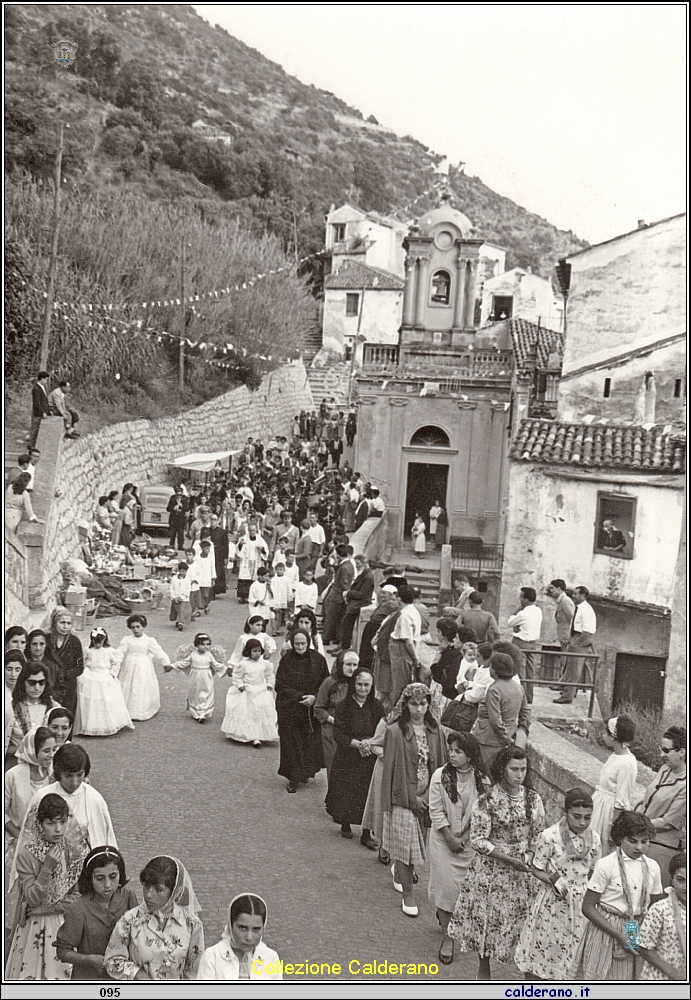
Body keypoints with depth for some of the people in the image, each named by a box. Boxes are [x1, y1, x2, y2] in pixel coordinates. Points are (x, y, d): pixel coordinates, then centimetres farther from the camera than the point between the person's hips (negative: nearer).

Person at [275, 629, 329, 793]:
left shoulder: (318, 659, -1)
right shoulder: (286, 660, -3)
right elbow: (281, 686, -5)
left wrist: (314, 697, -12)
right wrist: (300, 697, -14)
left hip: (313, 709, 1)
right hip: (290, 710, -1)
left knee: (311, 742, 2)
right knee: (292, 742, -1)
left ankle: (306, 772, 22)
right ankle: (293, 778, 8)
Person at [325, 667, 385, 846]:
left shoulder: (376, 706, 2)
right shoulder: (343, 706, -5)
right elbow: (339, 735, -9)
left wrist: (370, 742, -16)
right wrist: (358, 744, -20)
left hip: (371, 758, 1)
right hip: (347, 757, -1)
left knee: (369, 795, -2)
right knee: (346, 794, 6)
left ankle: (366, 834, 6)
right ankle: (345, 825, 29)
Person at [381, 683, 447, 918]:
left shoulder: (435, 729, 3)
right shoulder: (396, 731, -10)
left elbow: (440, 764, 8)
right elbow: (390, 768, -8)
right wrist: (412, 798, -9)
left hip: (428, 796, 4)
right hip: (404, 797, -4)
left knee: (417, 843, 11)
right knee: (406, 844, -2)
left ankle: (398, 871, 40)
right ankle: (408, 895, 11)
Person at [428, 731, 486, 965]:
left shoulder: (480, 778, -6)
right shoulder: (440, 776, -10)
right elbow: (436, 812, -7)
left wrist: (465, 836, -7)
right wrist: (450, 838, -11)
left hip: (470, 840, 2)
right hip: (443, 839, -2)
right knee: (447, 886, -3)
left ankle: (445, 916, 37)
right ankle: (447, 938, 10)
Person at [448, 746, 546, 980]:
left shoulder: (533, 799, 0)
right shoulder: (487, 801, -13)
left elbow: (539, 835, 10)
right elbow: (478, 840, -14)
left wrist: (530, 858, -4)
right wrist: (510, 859, -19)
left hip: (524, 870, 3)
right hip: (491, 870, -3)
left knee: (525, 918, 3)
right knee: (486, 918, 8)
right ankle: (483, 966, 30)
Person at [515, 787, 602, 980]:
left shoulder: (594, 838, -5)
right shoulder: (549, 836, -16)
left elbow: (593, 872, 8)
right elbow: (537, 870, -6)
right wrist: (553, 880, -24)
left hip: (581, 903, 3)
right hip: (552, 901, -3)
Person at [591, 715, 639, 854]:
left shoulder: (626, 764, -23)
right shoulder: (615, 756, 4)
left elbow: (621, 802, -20)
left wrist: (613, 826, -18)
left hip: (611, 810, -9)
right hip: (599, 804, 9)